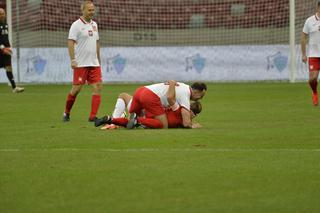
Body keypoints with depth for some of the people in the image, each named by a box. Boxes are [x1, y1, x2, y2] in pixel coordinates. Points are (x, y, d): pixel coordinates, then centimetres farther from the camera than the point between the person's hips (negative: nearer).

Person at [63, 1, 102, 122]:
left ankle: (93, 116, -6)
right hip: (81, 64, -6)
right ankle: (66, 113, 16)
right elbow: (70, 43, -12)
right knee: (76, 89, -4)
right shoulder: (76, 25, -7)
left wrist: (99, 60, 20)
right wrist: (73, 60, -20)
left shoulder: (94, 24, 14)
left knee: (98, 87, -5)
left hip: (94, 63, 6)